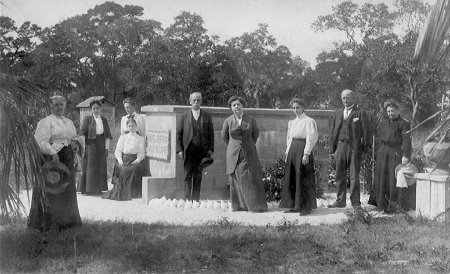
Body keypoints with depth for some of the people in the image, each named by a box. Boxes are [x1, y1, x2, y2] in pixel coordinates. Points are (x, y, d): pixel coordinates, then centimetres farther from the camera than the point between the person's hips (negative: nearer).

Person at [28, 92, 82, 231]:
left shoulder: (69, 122, 16)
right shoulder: (46, 122, -6)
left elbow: (76, 138, 24)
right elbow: (41, 142, -16)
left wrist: (77, 143, 0)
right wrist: (53, 153, -27)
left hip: (67, 161, 7)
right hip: (51, 159, -7)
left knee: (67, 191, 11)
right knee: (51, 191, -6)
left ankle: (66, 220, 21)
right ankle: (48, 222, 3)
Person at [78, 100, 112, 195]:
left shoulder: (104, 120, 10)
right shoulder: (87, 119, -1)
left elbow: (107, 135, 8)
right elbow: (82, 134, -6)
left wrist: (107, 148, -2)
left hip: (101, 146, 4)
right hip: (90, 145, -4)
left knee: (100, 168, 6)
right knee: (89, 167, -3)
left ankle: (98, 189, 14)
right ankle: (88, 189, 3)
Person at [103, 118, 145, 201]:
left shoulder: (140, 139, 17)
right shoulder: (122, 137, 21)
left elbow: (142, 153, 9)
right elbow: (117, 151, 11)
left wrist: (137, 160, -13)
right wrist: (120, 160, -8)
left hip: (134, 160, -1)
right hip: (124, 160, 1)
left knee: (133, 169, -34)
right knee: (123, 170, -32)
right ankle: (121, 193, -29)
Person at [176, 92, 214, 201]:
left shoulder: (207, 116, 10)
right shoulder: (184, 116, 7)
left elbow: (211, 133, 9)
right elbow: (178, 133, 6)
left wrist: (210, 149, 0)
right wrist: (179, 149, -3)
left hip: (202, 151, 1)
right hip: (188, 151, -1)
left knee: (198, 177, 4)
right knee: (188, 175, -1)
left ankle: (195, 199, 10)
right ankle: (187, 199, 4)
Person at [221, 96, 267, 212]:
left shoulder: (251, 120, 1)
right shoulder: (228, 121, 1)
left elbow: (256, 134, 16)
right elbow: (224, 136, 15)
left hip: (249, 154, 0)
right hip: (234, 154, 0)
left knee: (252, 179, -4)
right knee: (236, 179, 0)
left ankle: (256, 205, 1)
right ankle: (239, 206, 7)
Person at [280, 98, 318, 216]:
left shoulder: (309, 121, -5)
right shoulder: (291, 123, 16)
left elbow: (311, 139, -11)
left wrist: (306, 154, -17)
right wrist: (287, 153, 12)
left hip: (303, 150, -7)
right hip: (292, 151, 7)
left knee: (303, 179, -5)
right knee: (291, 178, 6)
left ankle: (306, 207, 3)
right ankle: (295, 206, 14)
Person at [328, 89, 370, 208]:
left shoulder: (360, 113, 3)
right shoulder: (337, 113, 15)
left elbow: (366, 131, 0)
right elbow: (332, 131, 13)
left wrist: (365, 148, -4)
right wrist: (332, 149, 7)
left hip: (355, 147, -4)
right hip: (340, 146, 4)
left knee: (354, 176, -2)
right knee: (340, 176, 7)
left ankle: (355, 202, 5)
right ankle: (340, 201, 15)